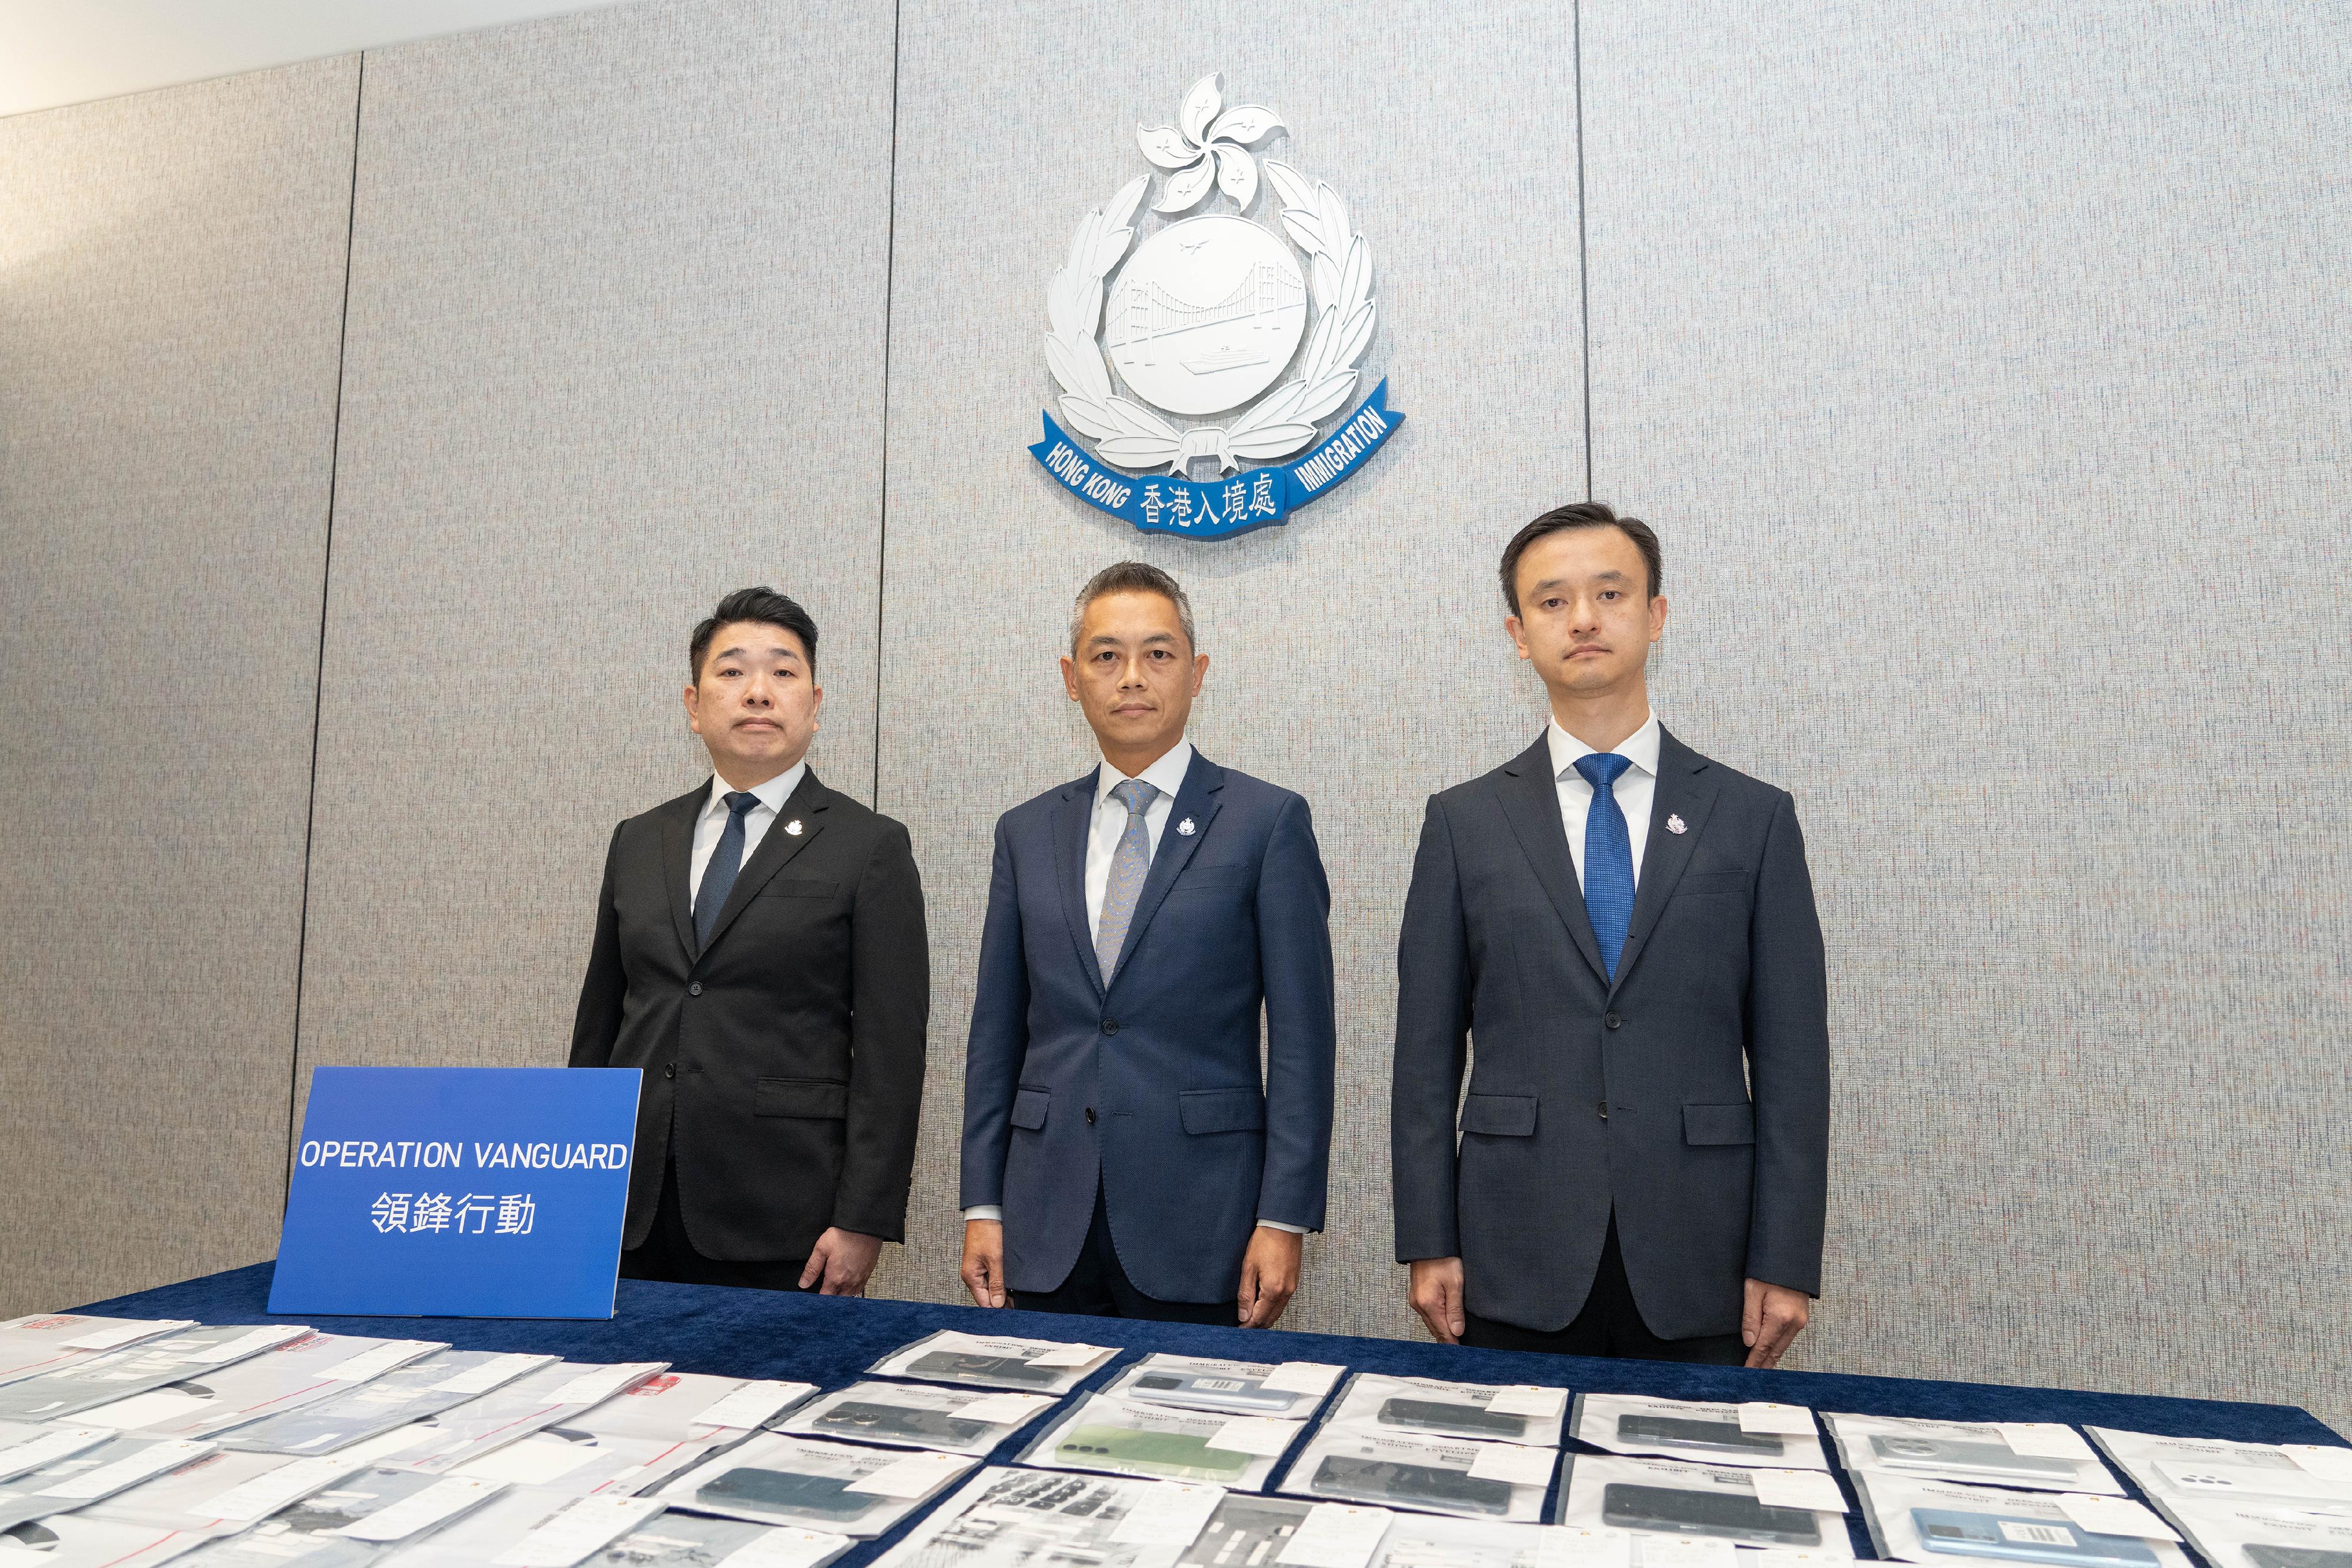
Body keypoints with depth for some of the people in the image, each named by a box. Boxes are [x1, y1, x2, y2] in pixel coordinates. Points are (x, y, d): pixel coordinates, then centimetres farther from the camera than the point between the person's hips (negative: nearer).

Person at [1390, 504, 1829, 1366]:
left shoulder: (1755, 818, 3)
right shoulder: (1463, 823, 3)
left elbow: (1790, 1058, 2)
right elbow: (1427, 1055, 2)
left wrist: (1785, 1263, -2)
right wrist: (1429, 1244, -1)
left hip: (1698, 1271, 0)